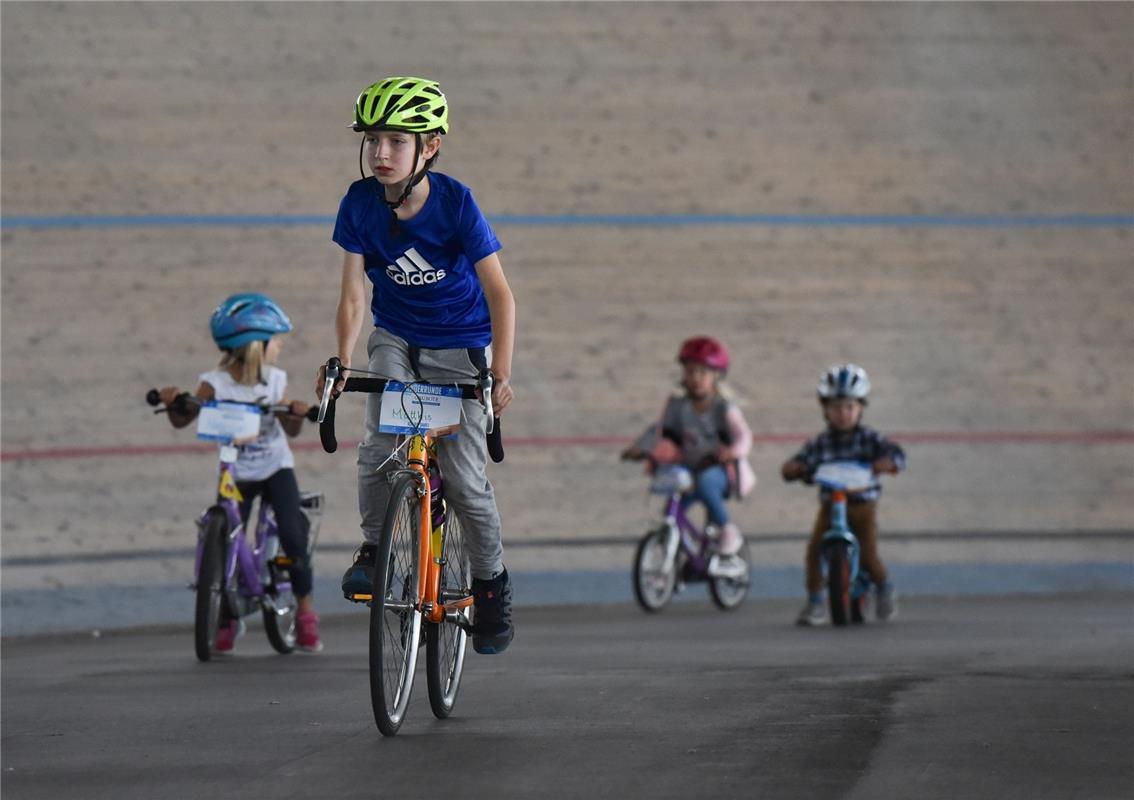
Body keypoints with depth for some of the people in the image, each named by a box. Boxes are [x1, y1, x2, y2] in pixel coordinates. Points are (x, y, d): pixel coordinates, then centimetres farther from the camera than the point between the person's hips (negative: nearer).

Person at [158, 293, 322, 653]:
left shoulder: (275, 381, -4)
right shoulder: (215, 384, -13)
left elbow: (290, 429, -5)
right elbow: (182, 421, -11)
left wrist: (296, 413, -27)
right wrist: (172, 402, -32)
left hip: (276, 468, 1)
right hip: (236, 474, -1)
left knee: (293, 536, -16)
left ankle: (306, 610, 2)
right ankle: (228, 620, 11)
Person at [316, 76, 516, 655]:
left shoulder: (456, 204, -21)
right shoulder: (360, 204, -13)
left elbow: (499, 293, -20)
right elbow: (353, 293, -11)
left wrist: (500, 372, -30)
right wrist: (341, 362, -25)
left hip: (459, 345, -2)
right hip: (396, 338, 2)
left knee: (463, 476, -7)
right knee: (381, 445, -22)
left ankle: (492, 581, 14)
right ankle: (374, 548, 0)